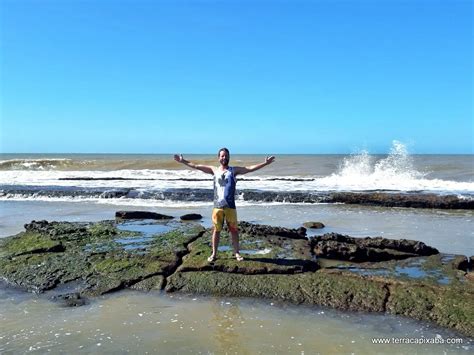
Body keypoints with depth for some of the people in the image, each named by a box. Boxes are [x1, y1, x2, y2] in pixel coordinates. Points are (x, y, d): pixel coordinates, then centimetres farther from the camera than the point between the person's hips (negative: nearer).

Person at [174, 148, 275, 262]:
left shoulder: (234, 170, 2)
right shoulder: (214, 170, 7)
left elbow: (250, 168, -5)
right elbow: (196, 166, 9)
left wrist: (265, 163, -13)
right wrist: (183, 161, 8)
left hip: (230, 206, -1)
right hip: (217, 206, 1)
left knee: (234, 230, 5)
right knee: (216, 230, 8)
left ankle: (237, 252, 16)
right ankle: (214, 253, 18)